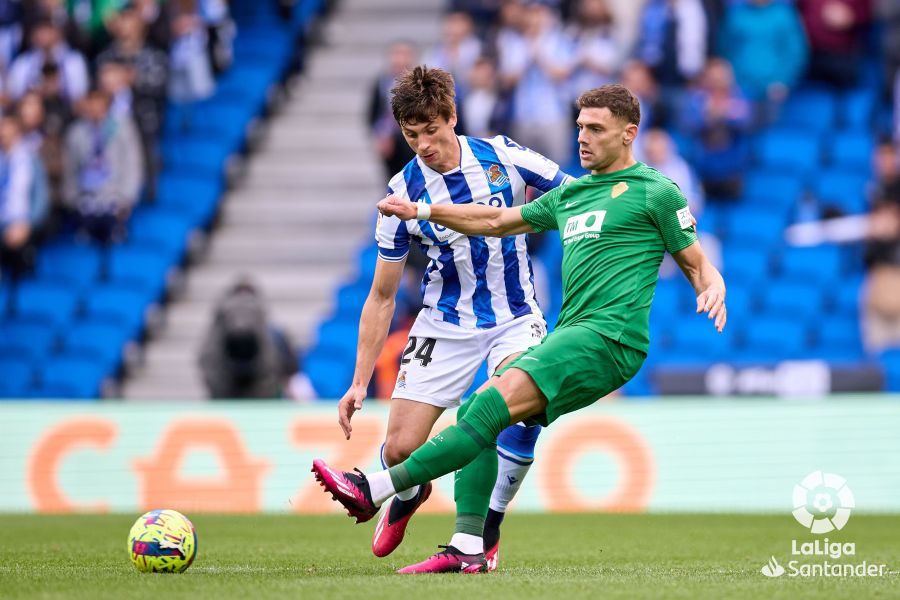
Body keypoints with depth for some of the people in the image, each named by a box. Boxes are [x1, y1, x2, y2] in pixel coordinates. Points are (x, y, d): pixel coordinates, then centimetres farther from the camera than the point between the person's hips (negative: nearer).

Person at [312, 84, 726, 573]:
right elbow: (498, 220, 32)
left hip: (609, 337, -8)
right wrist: (422, 211, 27)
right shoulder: (570, 194, 23)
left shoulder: (657, 192, 2)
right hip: (568, 339, 8)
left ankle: (376, 490, -30)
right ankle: (469, 550, -6)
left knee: (498, 401, -22)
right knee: (476, 411, -5)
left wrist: (713, 289, -18)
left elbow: (697, 264, 5)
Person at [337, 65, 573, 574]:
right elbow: (382, 297, -2)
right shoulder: (403, 194, -10)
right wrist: (360, 384, -6)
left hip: (515, 318, 0)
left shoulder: (505, 158, -11)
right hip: (446, 325, 0)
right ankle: (408, 494, 32)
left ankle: (476, 541, -19)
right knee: (401, 449, -8)